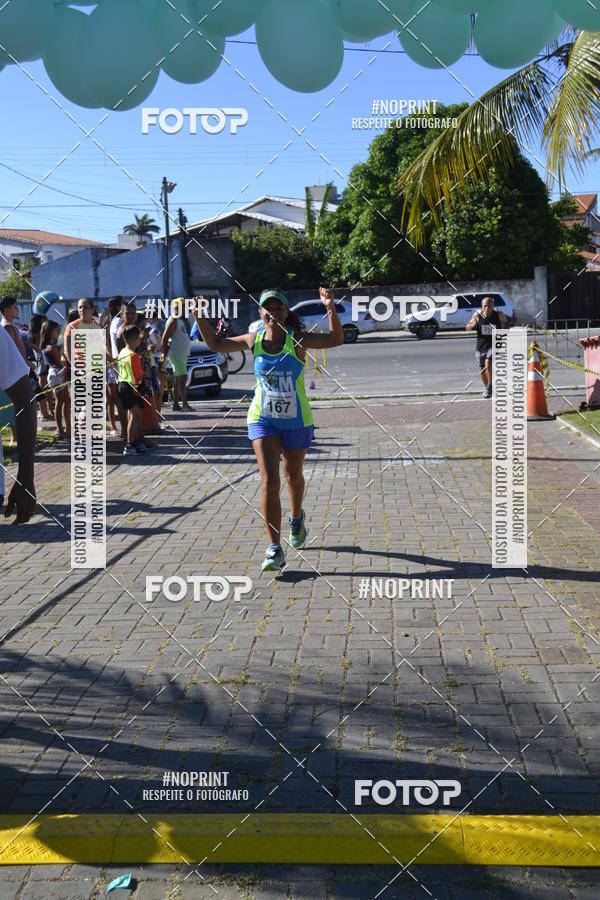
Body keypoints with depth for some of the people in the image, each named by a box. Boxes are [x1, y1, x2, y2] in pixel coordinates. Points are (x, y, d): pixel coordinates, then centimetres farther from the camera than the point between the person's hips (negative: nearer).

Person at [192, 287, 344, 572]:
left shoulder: (297, 340, -10)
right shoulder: (254, 341, -2)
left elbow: (336, 339, -22)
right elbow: (216, 344, 12)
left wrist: (330, 308, -35)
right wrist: (200, 318, 1)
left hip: (297, 421, -1)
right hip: (263, 420, 1)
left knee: (293, 475, 20)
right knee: (269, 482, -11)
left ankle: (296, 517, 52)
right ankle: (274, 550, -9)